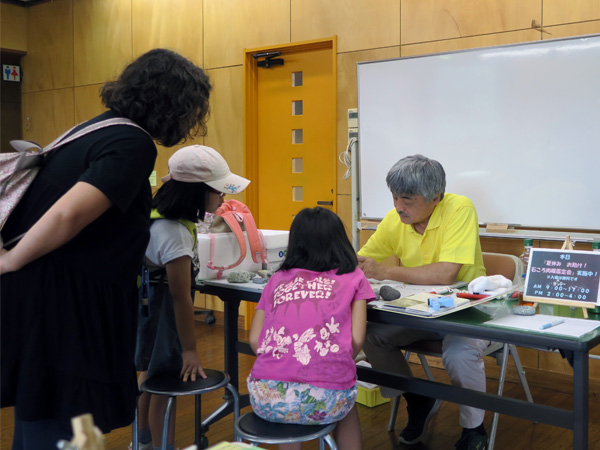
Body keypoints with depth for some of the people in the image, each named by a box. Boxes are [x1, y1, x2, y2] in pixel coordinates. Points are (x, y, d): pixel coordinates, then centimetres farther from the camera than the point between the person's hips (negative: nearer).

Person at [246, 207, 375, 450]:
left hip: (267, 398, 2)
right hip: (325, 402, -1)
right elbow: (356, 340, 5)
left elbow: (254, 341, 14)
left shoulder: (277, 278, 18)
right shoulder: (353, 278, 13)